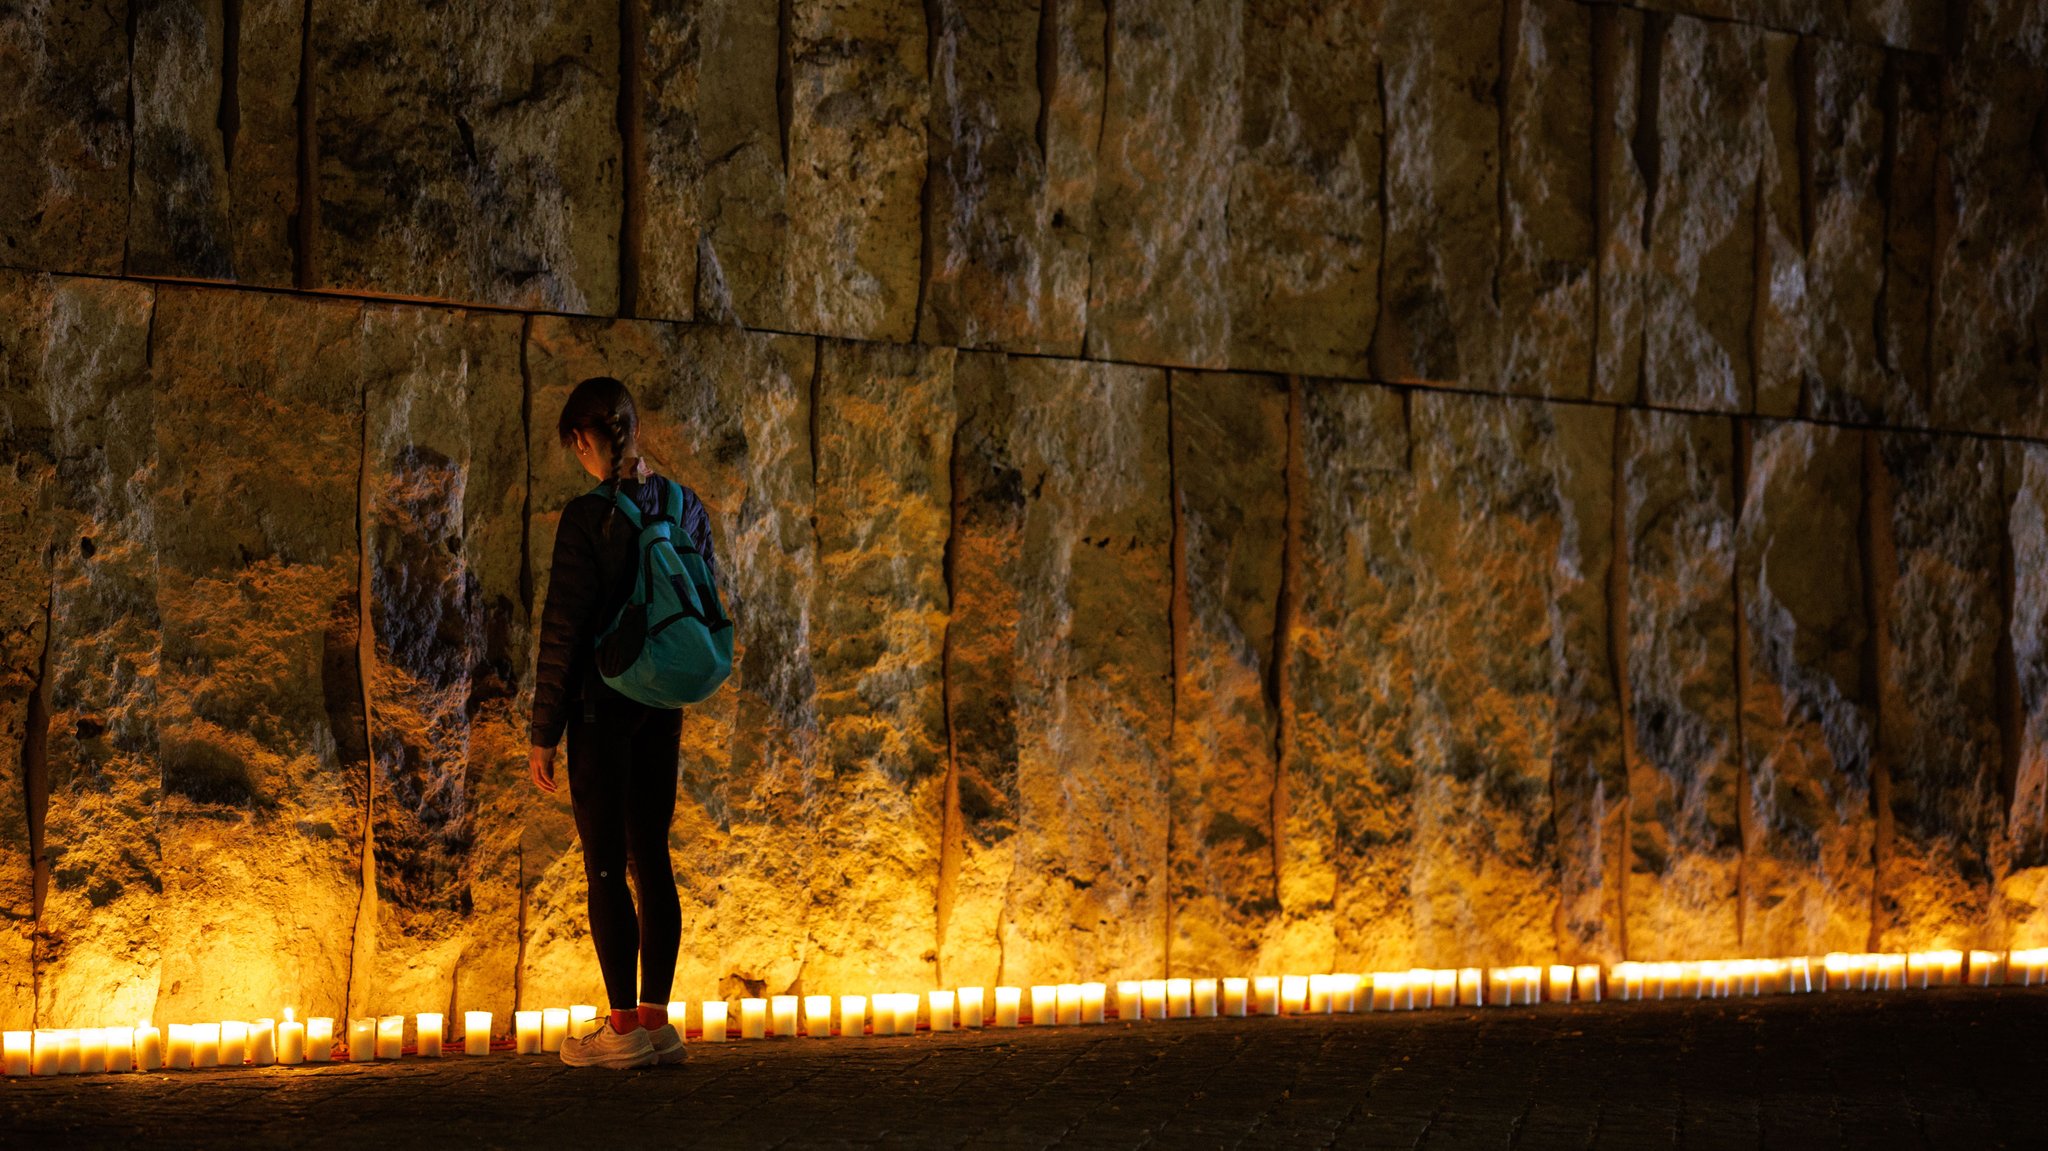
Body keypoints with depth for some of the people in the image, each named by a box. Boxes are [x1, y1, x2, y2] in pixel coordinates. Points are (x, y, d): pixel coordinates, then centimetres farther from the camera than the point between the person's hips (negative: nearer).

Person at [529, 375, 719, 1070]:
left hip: (602, 708, -6)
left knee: (606, 868, 0)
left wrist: (544, 732, -7)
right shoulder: (685, 509, 4)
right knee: (652, 861, 10)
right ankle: (656, 1020, 13)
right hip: (663, 710, 6)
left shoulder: (589, 517, -14)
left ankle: (625, 1027, 1)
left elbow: (563, 632, -12)